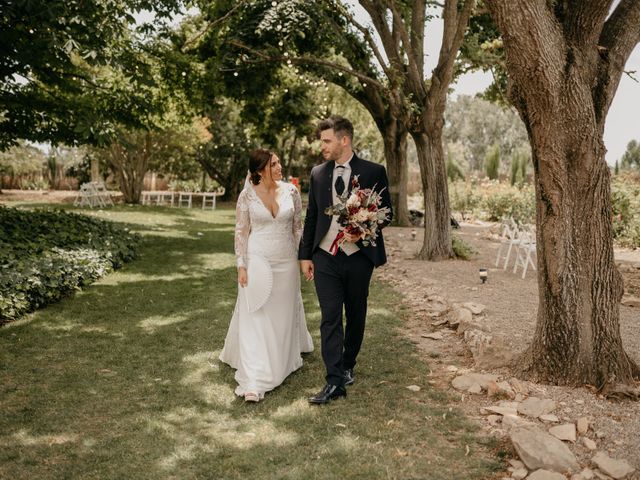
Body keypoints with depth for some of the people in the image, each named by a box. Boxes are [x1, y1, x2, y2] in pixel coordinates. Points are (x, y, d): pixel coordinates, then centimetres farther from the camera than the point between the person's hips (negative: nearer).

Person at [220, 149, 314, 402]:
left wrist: (302, 258, 4)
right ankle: (253, 382, -3)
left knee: (283, 314, 15)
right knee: (255, 318, -3)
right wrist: (241, 266, -7)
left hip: (286, 262, 3)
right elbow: (241, 232, -3)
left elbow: (297, 227, 6)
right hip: (257, 261, -2)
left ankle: (282, 361, 39)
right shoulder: (247, 195, -7)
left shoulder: (290, 191, -1)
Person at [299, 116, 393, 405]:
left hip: (359, 256, -1)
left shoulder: (373, 172, -3)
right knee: (330, 318, -4)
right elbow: (311, 217, 11)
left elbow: (386, 213, 0)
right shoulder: (317, 173, 7)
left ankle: (347, 366, 33)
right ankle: (335, 381, -2)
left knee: (355, 315, 12)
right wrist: (305, 255, 8)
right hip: (325, 257, 2)